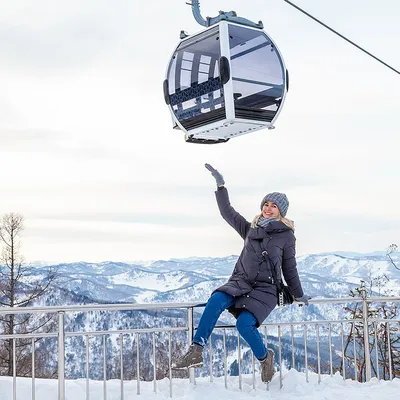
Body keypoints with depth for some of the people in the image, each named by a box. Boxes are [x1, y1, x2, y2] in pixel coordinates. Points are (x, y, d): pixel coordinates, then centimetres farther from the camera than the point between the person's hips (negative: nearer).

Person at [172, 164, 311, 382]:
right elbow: (227, 212, 11)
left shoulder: (286, 235, 1)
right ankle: (196, 351, -31)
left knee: (244, 323, -28)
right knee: (216, 300, -30)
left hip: (266, 290, -3)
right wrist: (220, 185, 5)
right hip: (241, 282, 3)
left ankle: (265, 357, 2)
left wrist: (299, 295, 14)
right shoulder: (250, 229, 12)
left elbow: (289, 269, 9)